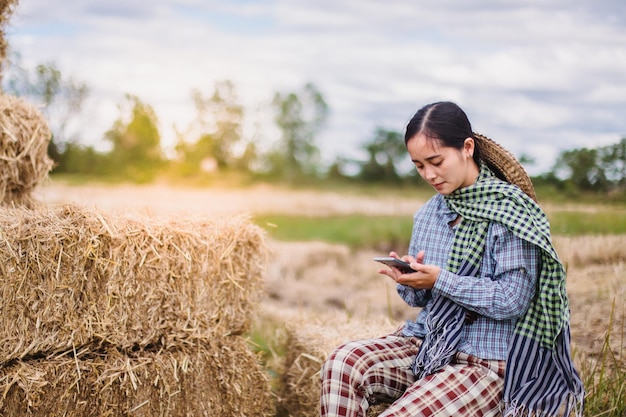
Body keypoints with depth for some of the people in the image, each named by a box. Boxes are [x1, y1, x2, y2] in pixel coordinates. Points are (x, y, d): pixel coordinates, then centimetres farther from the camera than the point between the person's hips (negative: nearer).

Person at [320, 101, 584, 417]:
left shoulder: (509, 212, -10)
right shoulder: (428, 213, 11)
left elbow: (512, 300, -16)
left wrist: (439, 280, -20)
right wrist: (409, 281, -8)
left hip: (488, 363, -6)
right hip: (427, 345, 6)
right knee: (343, 363, -21)